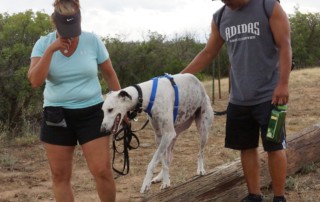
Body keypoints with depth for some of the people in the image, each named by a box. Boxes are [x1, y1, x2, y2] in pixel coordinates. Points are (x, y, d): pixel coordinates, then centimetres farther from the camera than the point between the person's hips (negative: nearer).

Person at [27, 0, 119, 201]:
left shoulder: (93, 41, -6)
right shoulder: (43, 44, -5)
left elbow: (109, 74, 5)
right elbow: (35, 81, -18)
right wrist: (50, 50, -24)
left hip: (91, 113, -1)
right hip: (57, 116, 1)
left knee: (102, 171, -8)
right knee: (60, 175, 5)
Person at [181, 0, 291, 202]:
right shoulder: (219, 18, 8)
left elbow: (284, 46, -9)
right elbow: (208, 53, 16)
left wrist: (283, 83, -18)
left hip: (269, 95, -5)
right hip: (238, 98, 5)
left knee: (274, 147, 0)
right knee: (246, 147, 9)